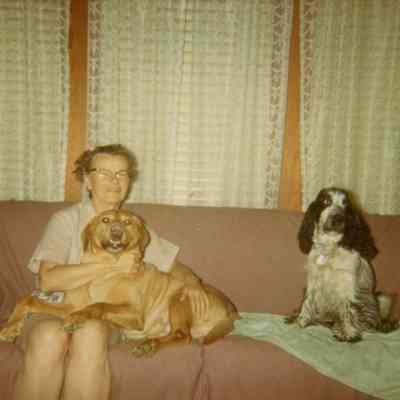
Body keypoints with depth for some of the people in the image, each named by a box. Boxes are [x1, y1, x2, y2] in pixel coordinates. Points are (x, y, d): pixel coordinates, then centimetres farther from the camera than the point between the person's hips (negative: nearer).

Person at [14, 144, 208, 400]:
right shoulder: (67, 219, -2)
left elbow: (176, 267, 15)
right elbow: (48, 280, -16)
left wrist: (192, 282, -8)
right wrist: (110, 264, -18)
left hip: (102, 318, 2)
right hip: (52, 310, -1)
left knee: (91, 333, -33)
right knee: (50, 337, -35)